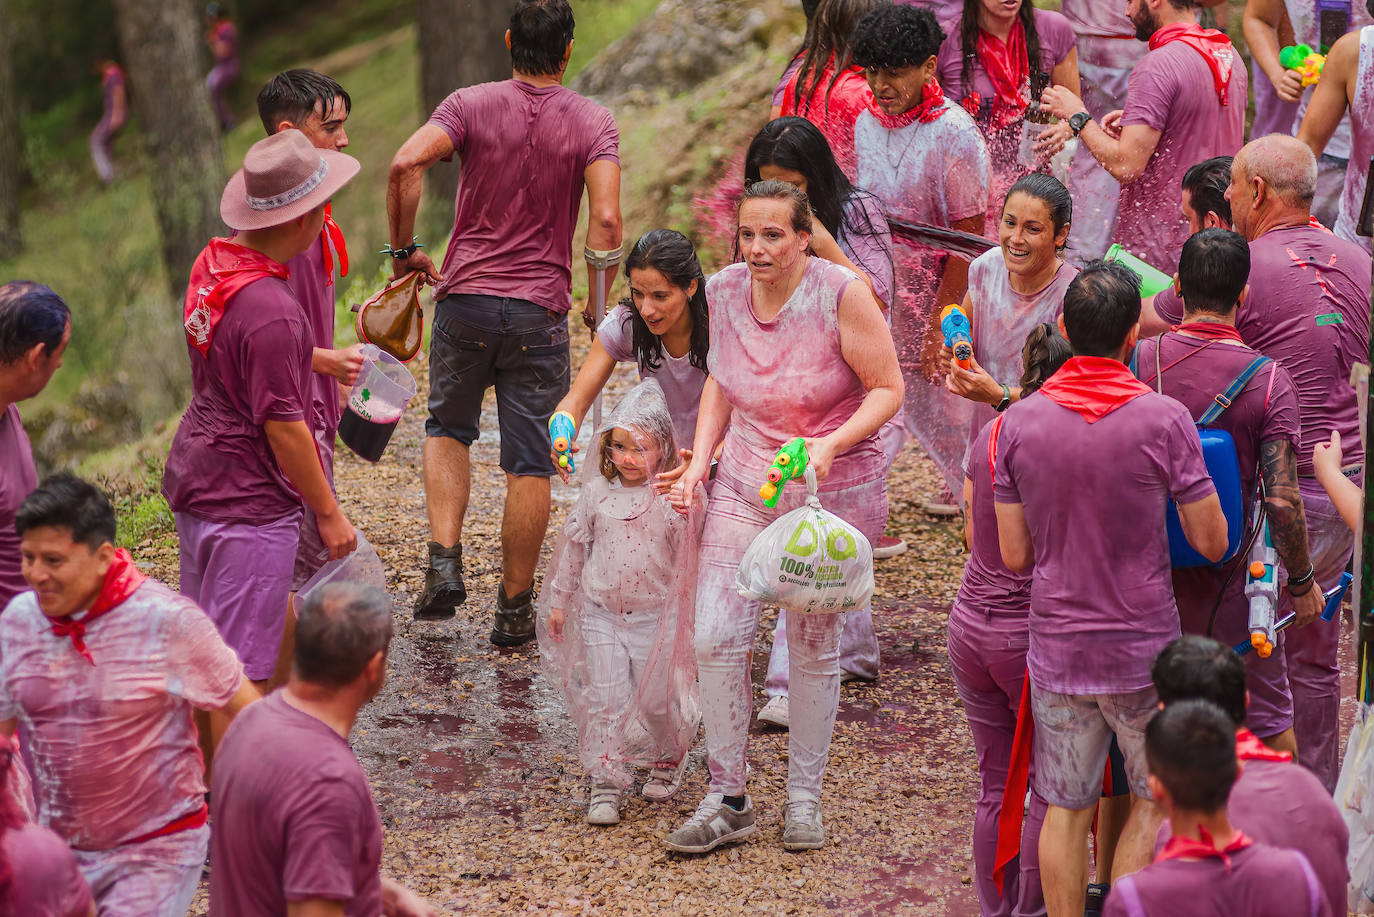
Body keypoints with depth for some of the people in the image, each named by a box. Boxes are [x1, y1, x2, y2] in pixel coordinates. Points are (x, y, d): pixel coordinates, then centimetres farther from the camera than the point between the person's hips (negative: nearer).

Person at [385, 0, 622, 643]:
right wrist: (601, 313, -2)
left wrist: (404, 249, -4)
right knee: (530, 465, 7)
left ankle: (445, 562, 5)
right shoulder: (593, 122, -2)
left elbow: (405, 165, -17)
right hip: (540, 309, -1)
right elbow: (605, 224, -13)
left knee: (448, 428, 23)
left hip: (465, 298, 1)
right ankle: (514, 610, 12)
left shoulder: (471, 105, -1)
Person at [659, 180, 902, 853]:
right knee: (716, 638, -6)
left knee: (814, 647, 7)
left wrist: (830, 445, -27)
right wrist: (700, 460, 2)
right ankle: (727, 801, 8)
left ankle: (804, 798, 25)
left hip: (833, 493, -3)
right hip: (745, 487, 4)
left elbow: (887, 389, -12)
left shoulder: (841, 294, -18)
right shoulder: (723, 293, -4)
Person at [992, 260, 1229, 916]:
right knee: (1153, 801, 15)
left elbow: (1014, 555, 0)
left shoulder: (1018, 423, -5)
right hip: (1143, 650, -2)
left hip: (1056, 649, 3)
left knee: (1066, 809, 12)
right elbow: (1212, 542, -8)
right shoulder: (1164, 420, -14)